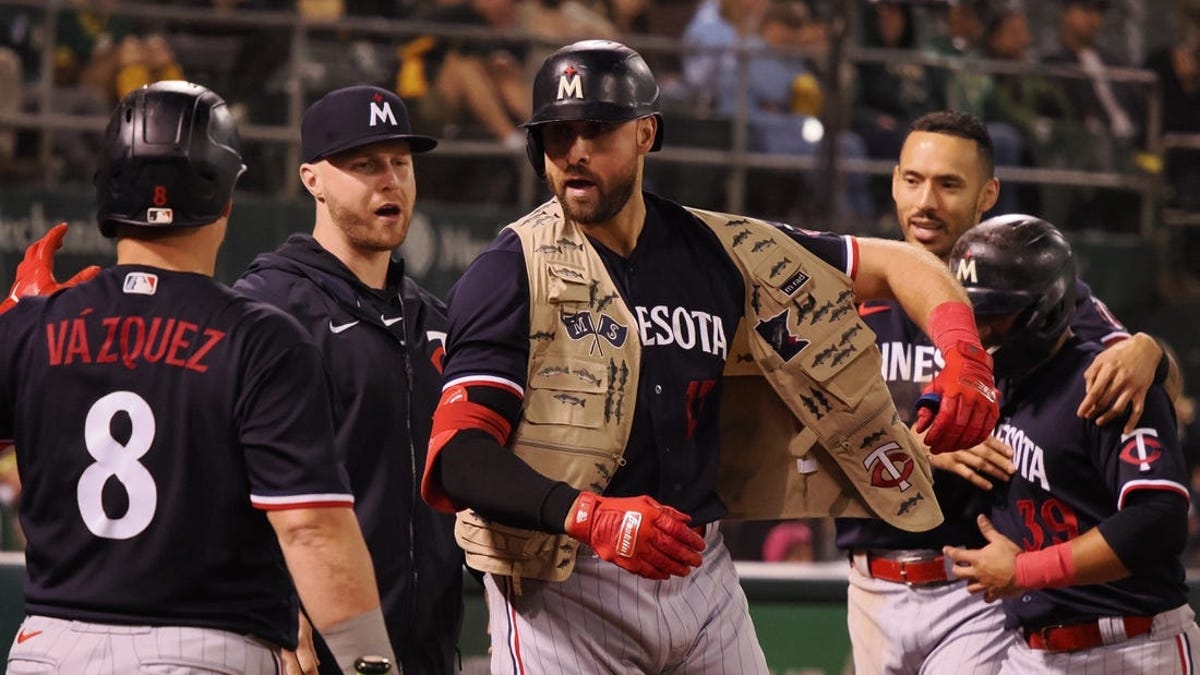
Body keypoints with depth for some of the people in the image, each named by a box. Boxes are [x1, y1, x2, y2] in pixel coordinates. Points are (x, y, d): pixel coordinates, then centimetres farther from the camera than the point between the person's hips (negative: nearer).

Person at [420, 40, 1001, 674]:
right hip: (563, 589, -4)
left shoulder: (719, 252, 6)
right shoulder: (511, 273, -7)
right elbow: (460, 455, -17)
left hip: (701, 574, 4)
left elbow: (898, 264, 11)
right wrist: (590, 515, -32)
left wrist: (963, 354, -9)